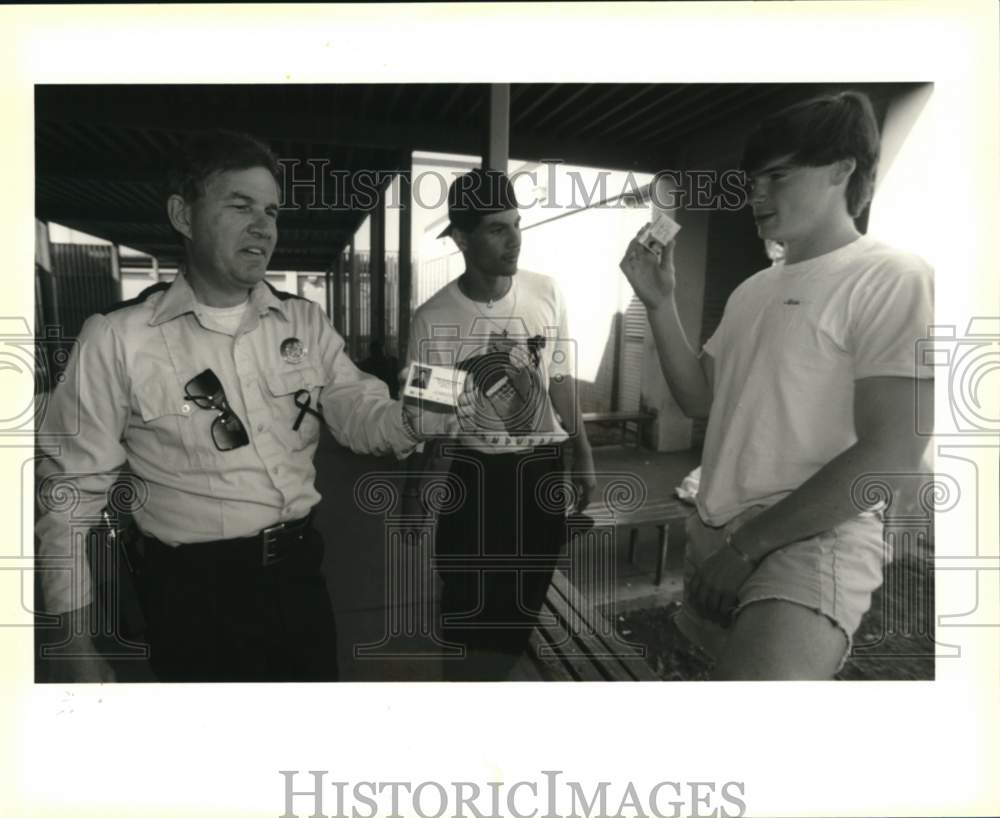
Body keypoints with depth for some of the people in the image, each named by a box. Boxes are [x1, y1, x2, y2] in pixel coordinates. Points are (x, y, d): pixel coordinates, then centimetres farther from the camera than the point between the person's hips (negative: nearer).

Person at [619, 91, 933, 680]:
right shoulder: (753, 290, 14)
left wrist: (746, 546, -14)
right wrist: (660, 303, 2)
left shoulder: (894, 280, -9)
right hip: (714, 536, 8)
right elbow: (699, 399, 14)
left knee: (760, 671, -31)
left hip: (811, 539, -7)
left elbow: (888, 457, -16)